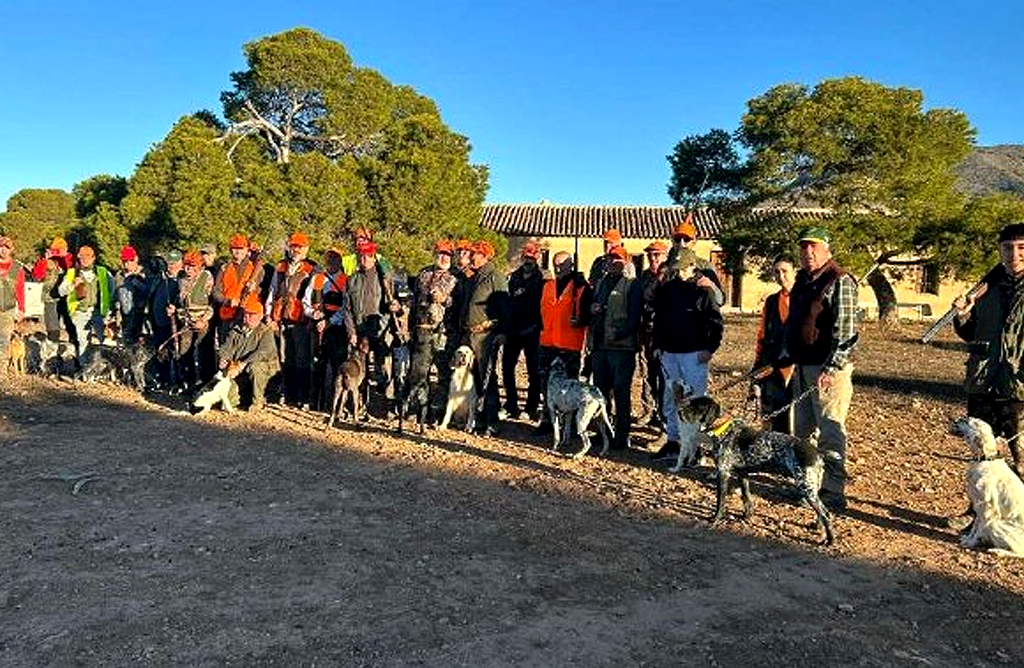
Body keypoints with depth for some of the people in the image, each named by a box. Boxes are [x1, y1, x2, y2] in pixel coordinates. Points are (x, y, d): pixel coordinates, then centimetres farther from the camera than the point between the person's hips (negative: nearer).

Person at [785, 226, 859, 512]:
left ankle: (833, 494, 3)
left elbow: (845, 330, -18)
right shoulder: (802, 280, 16)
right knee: (801, 430, 15)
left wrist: (831, 368, -23)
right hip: (802, 367, 9)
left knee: (830, 432, -5)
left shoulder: (839, 282, -11)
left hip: (828, 370, -9)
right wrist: (788, 354, 22)